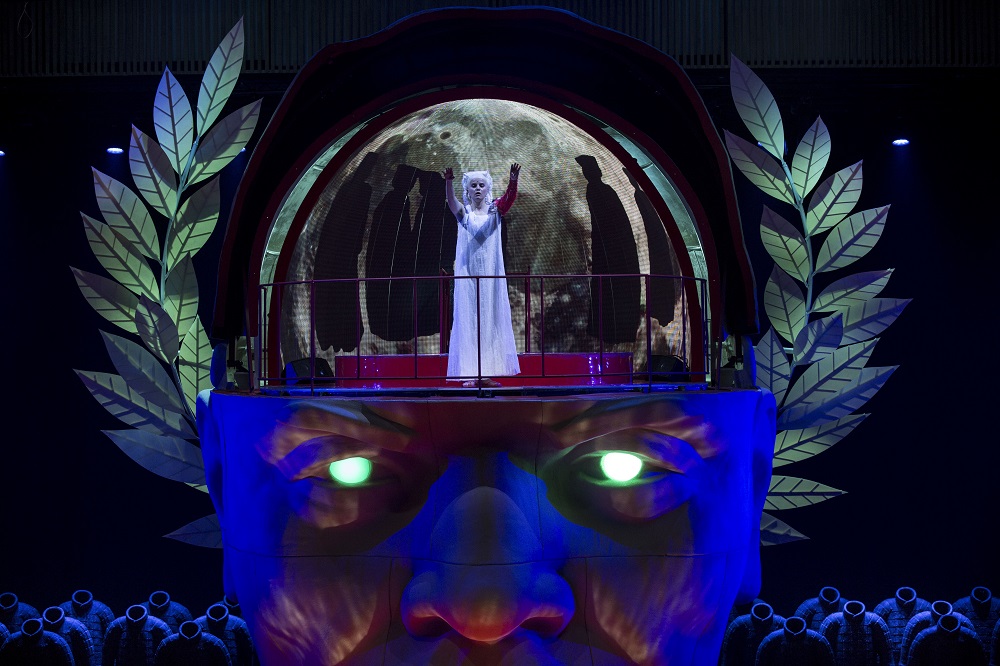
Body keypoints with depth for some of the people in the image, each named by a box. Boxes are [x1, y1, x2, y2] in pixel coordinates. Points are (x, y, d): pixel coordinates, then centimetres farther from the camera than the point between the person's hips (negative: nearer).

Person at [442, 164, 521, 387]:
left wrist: (514, 178, -34)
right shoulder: (463, 212, 3)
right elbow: (451, 201, -18)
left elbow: (509, 197, -13)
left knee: (491, 320, 2)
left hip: (491, 274, 1)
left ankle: (488, 372, 5)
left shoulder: (495, 210, 6)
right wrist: (449, 181, -39)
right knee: (468, 320, -4)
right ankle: (471, 373, -5)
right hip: (468, 273, -1)